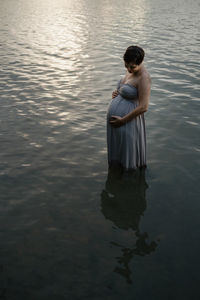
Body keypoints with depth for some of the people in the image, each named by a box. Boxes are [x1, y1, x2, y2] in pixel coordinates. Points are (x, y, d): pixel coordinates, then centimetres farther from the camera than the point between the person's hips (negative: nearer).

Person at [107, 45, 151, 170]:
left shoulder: (144, 78, -23)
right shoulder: (131, 70, 5)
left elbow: (144, 107, -25)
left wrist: (122, 120, -19)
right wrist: (116, 92, 1)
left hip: (127, 120, -9)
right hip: (115, 118, 9)